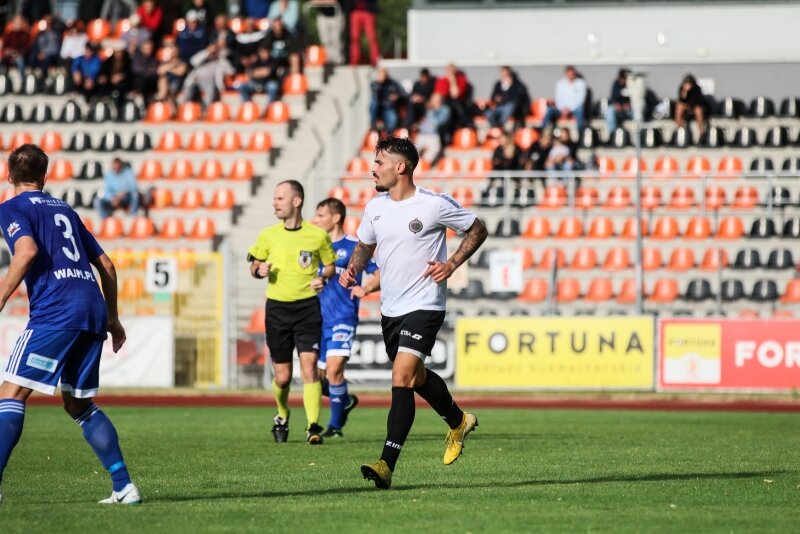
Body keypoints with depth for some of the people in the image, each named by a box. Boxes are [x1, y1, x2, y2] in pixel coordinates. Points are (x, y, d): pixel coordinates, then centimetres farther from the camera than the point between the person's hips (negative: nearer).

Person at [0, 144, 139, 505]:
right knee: (79, 404, 17)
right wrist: (112, 318, 30)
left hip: (55, 311, -6)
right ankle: (124, 486, 9)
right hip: (93, 308, 7)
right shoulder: (64, 210, 26)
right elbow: (105, 265, 24)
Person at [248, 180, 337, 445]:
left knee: (309, 366, -15)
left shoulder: (318, 235, -1)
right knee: (282, 376, 5)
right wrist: (260, 270, -6)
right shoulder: (268, 235, 4)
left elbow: (330, 267, 13)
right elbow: (254, 266, 17)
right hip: (277, 308, 2)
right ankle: (282, 417, 33)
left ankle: (313, 427, -14)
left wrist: (321, 277, -9)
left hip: (307, 306, -2)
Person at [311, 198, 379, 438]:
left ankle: (336, 424, -7)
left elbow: (381, 274, -3)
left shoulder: (353, 247, -2)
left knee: (334, 369, -20)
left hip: (343, 318, -6)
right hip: (318, 317, 6)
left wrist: (365, 289, -21)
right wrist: (310, 284, -6)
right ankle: (346, 401, 35)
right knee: (316, 375, 7)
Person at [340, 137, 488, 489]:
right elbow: (365, 244, 21)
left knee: (401, 379, -19)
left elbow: (478, 229, 0)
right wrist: (353, 268, 0)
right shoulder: (375, 207, 5)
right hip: (390, 309, 7)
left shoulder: (435, 205, -12)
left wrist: (452, 264, -11)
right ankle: (458, 422, 50)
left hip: (423, 305, -7)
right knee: (415, 377, 22)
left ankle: (387, 465, -24)